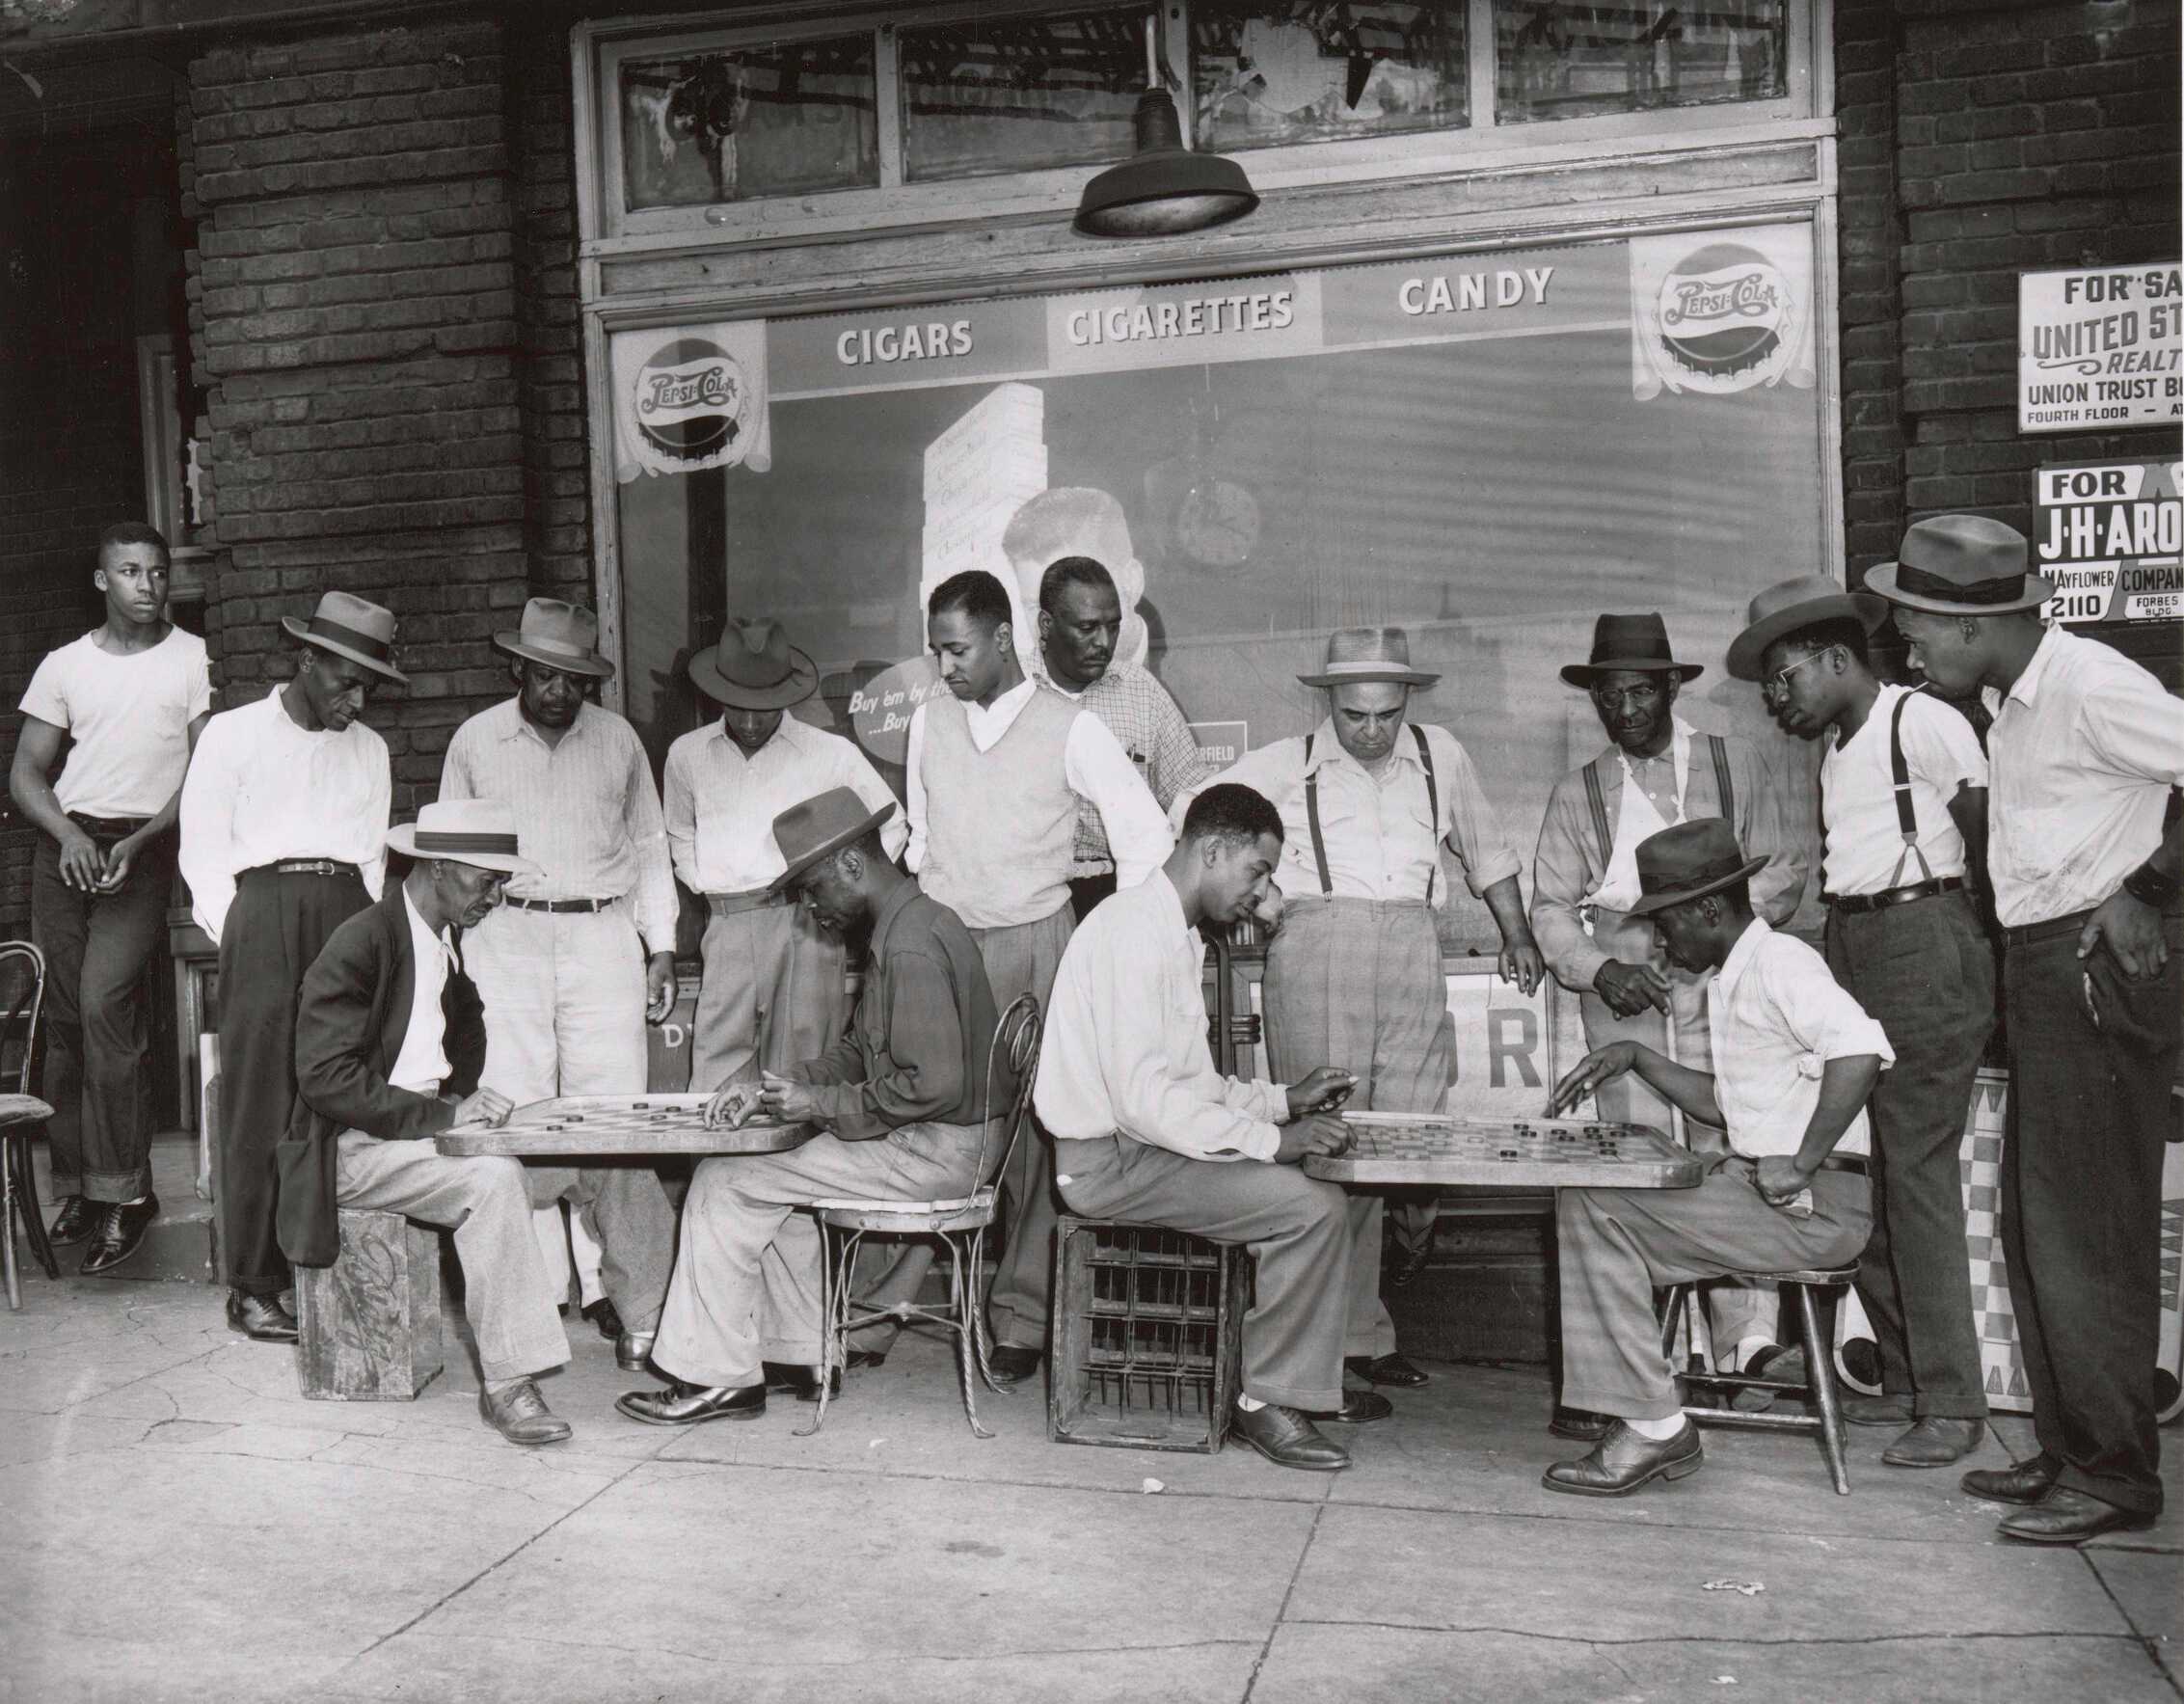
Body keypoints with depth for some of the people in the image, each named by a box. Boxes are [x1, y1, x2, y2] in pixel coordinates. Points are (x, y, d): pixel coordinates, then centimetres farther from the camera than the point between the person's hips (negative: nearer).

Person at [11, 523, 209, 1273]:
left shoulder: (194, 658, 1)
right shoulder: (64, 665, 10)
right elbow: (25, 772, 10)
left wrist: (139, 841, -13)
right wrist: (67, 832, -9)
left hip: (144, 845, -4)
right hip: (65, 845, 4)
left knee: (104, 1003, -17)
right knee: (61, 1017, 3)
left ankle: (125, 1190, -11)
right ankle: (76, 1184, 12)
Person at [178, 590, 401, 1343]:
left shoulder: (369, 749, 17)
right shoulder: (234, 734, 5)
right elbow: (202, 851, 3)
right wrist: (238, 939, -5)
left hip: (345, 920, 4)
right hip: (263, 914, -4)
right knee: (262, 1103, -5)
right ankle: (254, 1286, 0)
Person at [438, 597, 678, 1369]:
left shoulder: (618, 739, 9)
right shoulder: (475, 741, 8)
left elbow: (649, 847, 16)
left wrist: (661, 948, 10)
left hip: (602, 937, 0)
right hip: (505, 937, 0)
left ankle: (640, 1312, -1)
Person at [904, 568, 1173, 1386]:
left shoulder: (1071, 729, -4)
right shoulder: (929, 720, 8)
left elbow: (1147, 839, -1)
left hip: (1032, 947, -3)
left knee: (1031, 1129, -1)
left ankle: (1020, 1317, 6)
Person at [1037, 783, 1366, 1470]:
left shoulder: (1176, 935, 15)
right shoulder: (1133, 930, -19)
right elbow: (1141, 1097, -26)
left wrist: (1284, 1100, 9)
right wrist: (1269, 1138, -22)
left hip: (1147, 1141, 11)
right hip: (1111, 1161, -11)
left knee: (1313, 1177, 12)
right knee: (1315, 1207, -19)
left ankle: (1308, 1378, 20)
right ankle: (1268, 1399, -5)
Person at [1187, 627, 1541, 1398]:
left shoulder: (1441, 756, 16)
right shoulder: (1287, 764, 8)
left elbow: (1486, 851, 29)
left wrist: (1516, 933, 30)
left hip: (1412, 951, 3)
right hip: (1316, 946, -3)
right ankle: (1356, 1333, 0)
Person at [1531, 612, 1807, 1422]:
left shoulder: (1735, 764, 13)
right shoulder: (1578, 793, 16)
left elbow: (1784, 868, 11)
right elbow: (1551, 907, 12)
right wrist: (1597, 967, -6)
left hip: (1720, 982, 0)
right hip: (1623, 991, 0)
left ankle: (1748, 1339, -9)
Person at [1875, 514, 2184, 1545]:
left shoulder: (2089, 686, -16)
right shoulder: (2013, 702, 12)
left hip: (2101, 967, -10)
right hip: (2043, 965, 10)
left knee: (2085, 1229, -3)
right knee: (2033, 1222, 14)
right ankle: (2066, 1450, 24)